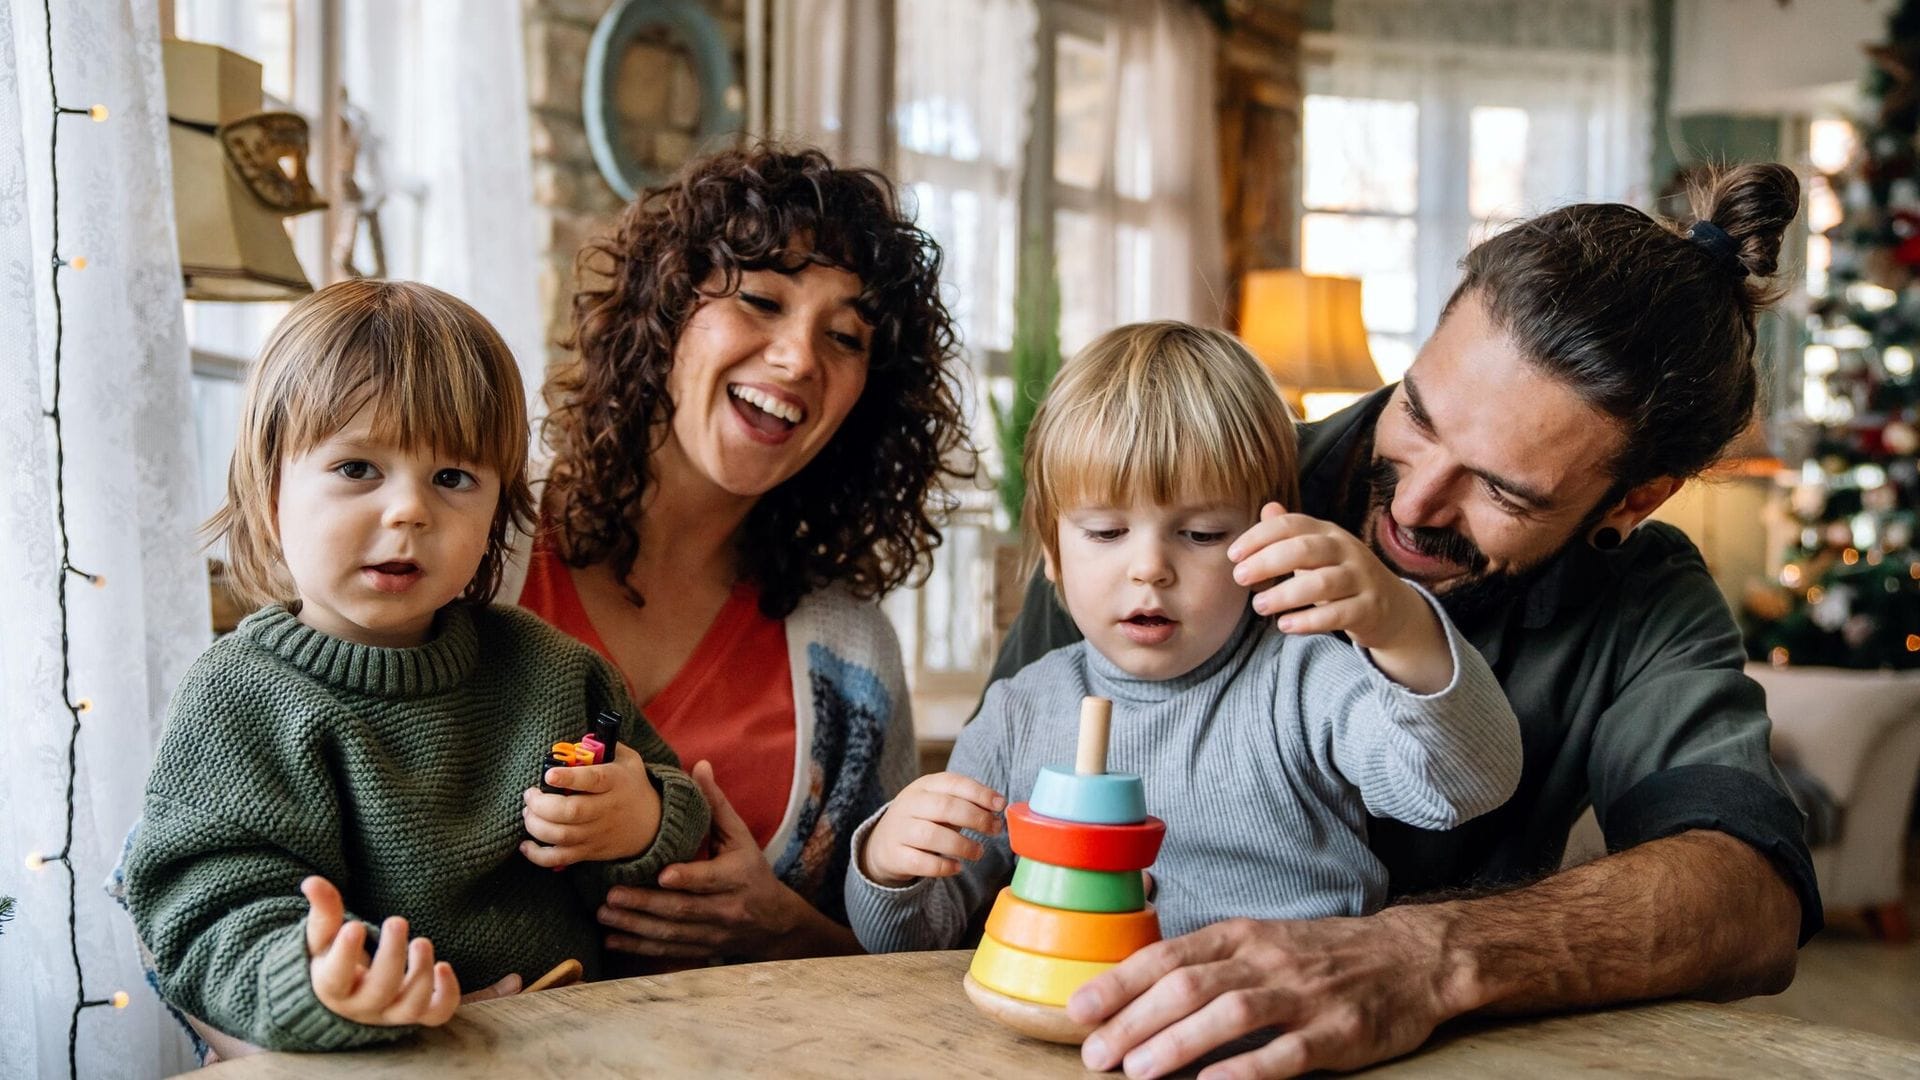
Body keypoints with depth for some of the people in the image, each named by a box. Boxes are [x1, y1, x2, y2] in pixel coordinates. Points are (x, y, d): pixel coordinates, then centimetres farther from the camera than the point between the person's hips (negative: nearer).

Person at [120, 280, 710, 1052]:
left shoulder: (544, 665, 8)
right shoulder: (235, 704, -4)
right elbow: (220, 915, -13)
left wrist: (646, 827, -7)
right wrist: (317, 981, -33)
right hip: (370, 1072, -1)